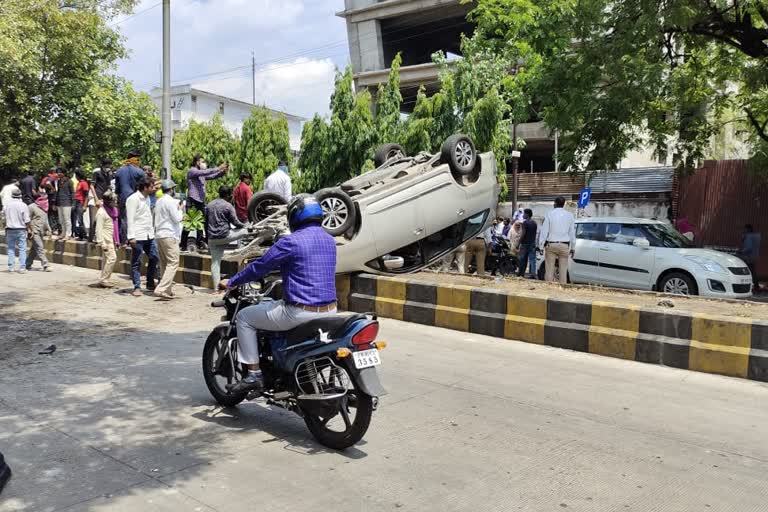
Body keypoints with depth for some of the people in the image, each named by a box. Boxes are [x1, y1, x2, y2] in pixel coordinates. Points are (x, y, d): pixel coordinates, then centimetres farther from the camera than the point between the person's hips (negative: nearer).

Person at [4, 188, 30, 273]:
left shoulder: (6, 205, -1)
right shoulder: (23, 205, -10)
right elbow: (27, 221, -11)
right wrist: (27, 225, 5)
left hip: (10, 229, 3)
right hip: (21, 229, -3)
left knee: (11, 248, 12)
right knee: (22, 249, 2)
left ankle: (11, 267, 13)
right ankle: (22, 268, -1)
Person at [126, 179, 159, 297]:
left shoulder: (147, 198, 16)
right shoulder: (133, 199, -11)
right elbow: (130, 219, -15)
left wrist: (152, 231, 15)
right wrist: (131, 237, -20)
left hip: (149, 235, 8)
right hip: (138, 237, -8)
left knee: (154, 258, 7)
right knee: (136, 262, 1)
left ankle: (150, 284, 20)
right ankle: (137, 287, 7)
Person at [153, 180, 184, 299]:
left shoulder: (159, 201, 16)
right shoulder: (170, 201, -10)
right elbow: (177, 218, -14)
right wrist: (180, 210, 5)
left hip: (158, 235, 9)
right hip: (169, 235, -9)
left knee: (164, 263, 12)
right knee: (173, 263, -10)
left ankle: (168, 290, 15)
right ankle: (161, 289, -20)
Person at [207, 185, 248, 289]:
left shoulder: (210, 205, 14)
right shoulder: (228, 206, -7)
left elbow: (206, 223, 17)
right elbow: (235, 222, -6)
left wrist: (208, 237, 24)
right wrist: (243, 225, 15)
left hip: (212, 238, 6)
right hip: (224, 236, -6)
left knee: (215, 262, 7)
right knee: (245, 231, 11)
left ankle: (216, 286, 8)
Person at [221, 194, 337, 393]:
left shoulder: (291, 241, -13)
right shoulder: (330, 240, 10)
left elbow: (260, 267, -7)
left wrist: (230, 282, 8)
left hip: (300, 313, -8)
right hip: (329, 311, 8)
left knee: (244, 317, 11)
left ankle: (254, 374, 9)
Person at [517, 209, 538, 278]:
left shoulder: (525, 222, -11)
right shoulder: (534, 223, 11)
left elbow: (523, 234, -16)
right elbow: (535, 233, 15)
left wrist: (519, 242, -11)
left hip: (525, 243, -6)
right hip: (532, 243, 6)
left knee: (522, 259, 5)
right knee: (532, 259, 2)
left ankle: (521, 274, 11)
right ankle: (533, 273, -6)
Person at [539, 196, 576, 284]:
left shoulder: (549, 214, -3)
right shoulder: (570, 215, 3)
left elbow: (544, 231, -2)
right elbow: (572, 232, 8)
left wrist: (542, 244, 4)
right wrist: (572, 247, 14)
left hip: (551, 245, -1)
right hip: (564, 246, 2)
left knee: (549, 270, 2)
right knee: (563, 270, 4)